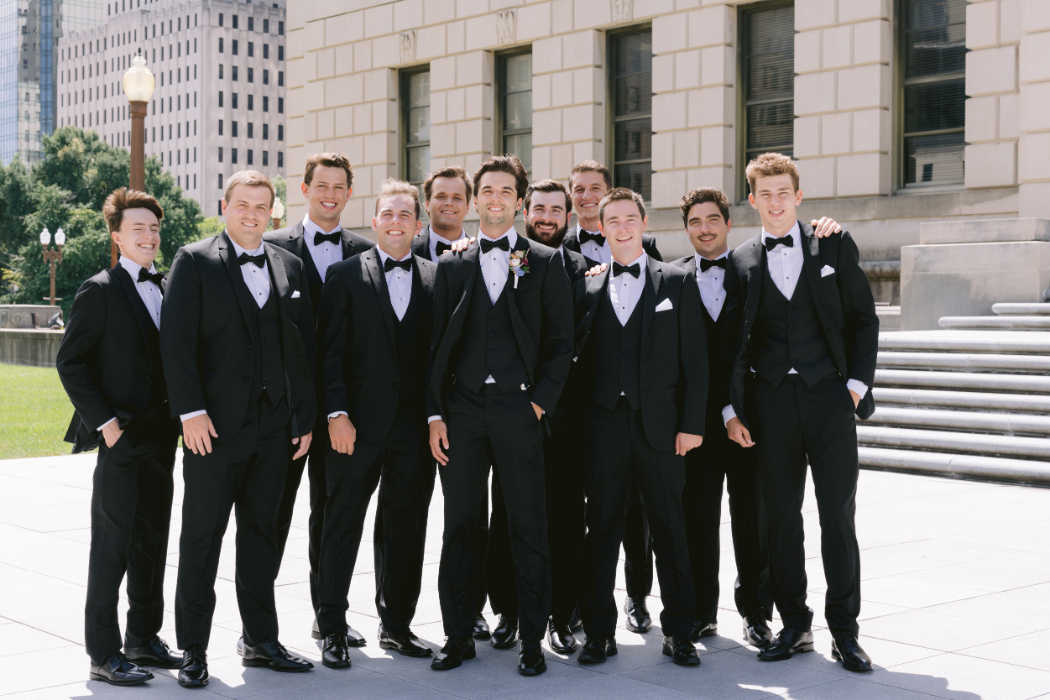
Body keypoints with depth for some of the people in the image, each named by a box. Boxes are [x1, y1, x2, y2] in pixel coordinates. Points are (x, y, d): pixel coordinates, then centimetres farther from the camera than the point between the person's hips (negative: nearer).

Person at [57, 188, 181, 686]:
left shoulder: (168, 289, 13)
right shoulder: (99, 291, -5)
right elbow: (71, 362, -7)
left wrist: (179, 416, 7)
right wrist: (104, 422, -13)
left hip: (161, 437, 6)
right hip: (121, 439, -6)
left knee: (152, 541, 12)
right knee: (112, 545, -3)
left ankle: (144, 639, 23)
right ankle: (104, 654, 3)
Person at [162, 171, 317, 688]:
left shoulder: (290, 267, 11)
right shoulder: (194, 261, -1)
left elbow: (304, 346, 12)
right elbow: (176, 340, -8)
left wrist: (305, 416, 7)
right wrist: (191, 411, -16)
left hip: (274, 427, 4)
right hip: (214, 426, -4)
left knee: (262, 533, 13)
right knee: (202, 535, 3)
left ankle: (261, 641, 23)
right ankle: (193, 650, 12)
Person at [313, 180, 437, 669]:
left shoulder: (434, 278, 8)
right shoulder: (345, 275, 2)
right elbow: (329, 351, -3)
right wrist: (337, 413, -11)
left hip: (414, 426, 3)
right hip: (359, 422, -2)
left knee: (406, 529, 10)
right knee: (342, 527, 3)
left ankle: (396, 625, 22)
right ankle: (332, 629, 13)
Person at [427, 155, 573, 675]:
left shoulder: (544, 263, 6)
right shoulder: (452, 266, 11)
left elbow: (560, 342, 4)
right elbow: (437, 345, 9)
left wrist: (540, 400, -6)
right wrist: (435, 414, 2)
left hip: (519, 410, -2)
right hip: (462, 408, 2)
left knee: (528, 527, 2)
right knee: (459, 525, 6)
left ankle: (531, 639, 12)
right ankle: (458, 635, 16)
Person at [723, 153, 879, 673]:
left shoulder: (835, 246, 7)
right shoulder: (741, 262, 9)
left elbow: (864, 319, 7)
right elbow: (731, 341, 8)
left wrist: (856, 384, -3)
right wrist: (730, 409, 1)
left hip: (829, 396, -1)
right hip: (770, 401, 1)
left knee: (838, 515, -1)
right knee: (779, 517, 4)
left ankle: (844, 631, 9)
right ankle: (794, 626, 15)